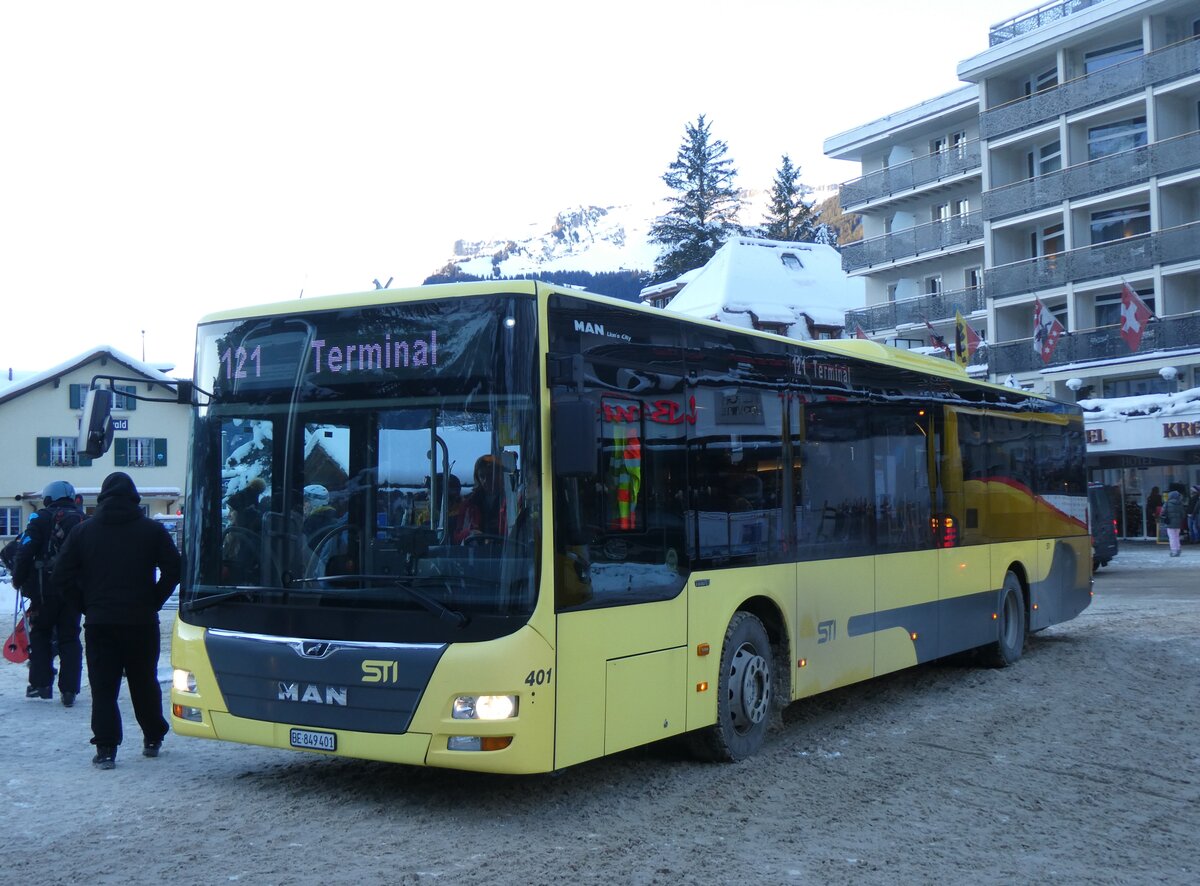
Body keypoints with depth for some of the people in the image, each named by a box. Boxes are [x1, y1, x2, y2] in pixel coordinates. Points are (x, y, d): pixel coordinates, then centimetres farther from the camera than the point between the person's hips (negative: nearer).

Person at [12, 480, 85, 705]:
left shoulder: (42, 519, -4)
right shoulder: (84, 522, 9)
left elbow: (25, 552, -10)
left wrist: (18, 580, 2)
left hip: (46, 588, -3)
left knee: (40, 633, 14)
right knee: (70, 637, 9)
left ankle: (41, 684, 8)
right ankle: (69, 690, 4)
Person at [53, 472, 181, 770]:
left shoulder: (83, 531, 3)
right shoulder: (152, 530, 0)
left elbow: (63, 576, 0)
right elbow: (173, 570, -5)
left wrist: (87, 606, 6)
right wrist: (152, 603, 3)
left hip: (99, 622, 0)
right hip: (142, 622, 0)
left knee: (103, 687, 2)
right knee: (145, 683, 14)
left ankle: (105, 749, -5)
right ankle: (153, 739, 24)